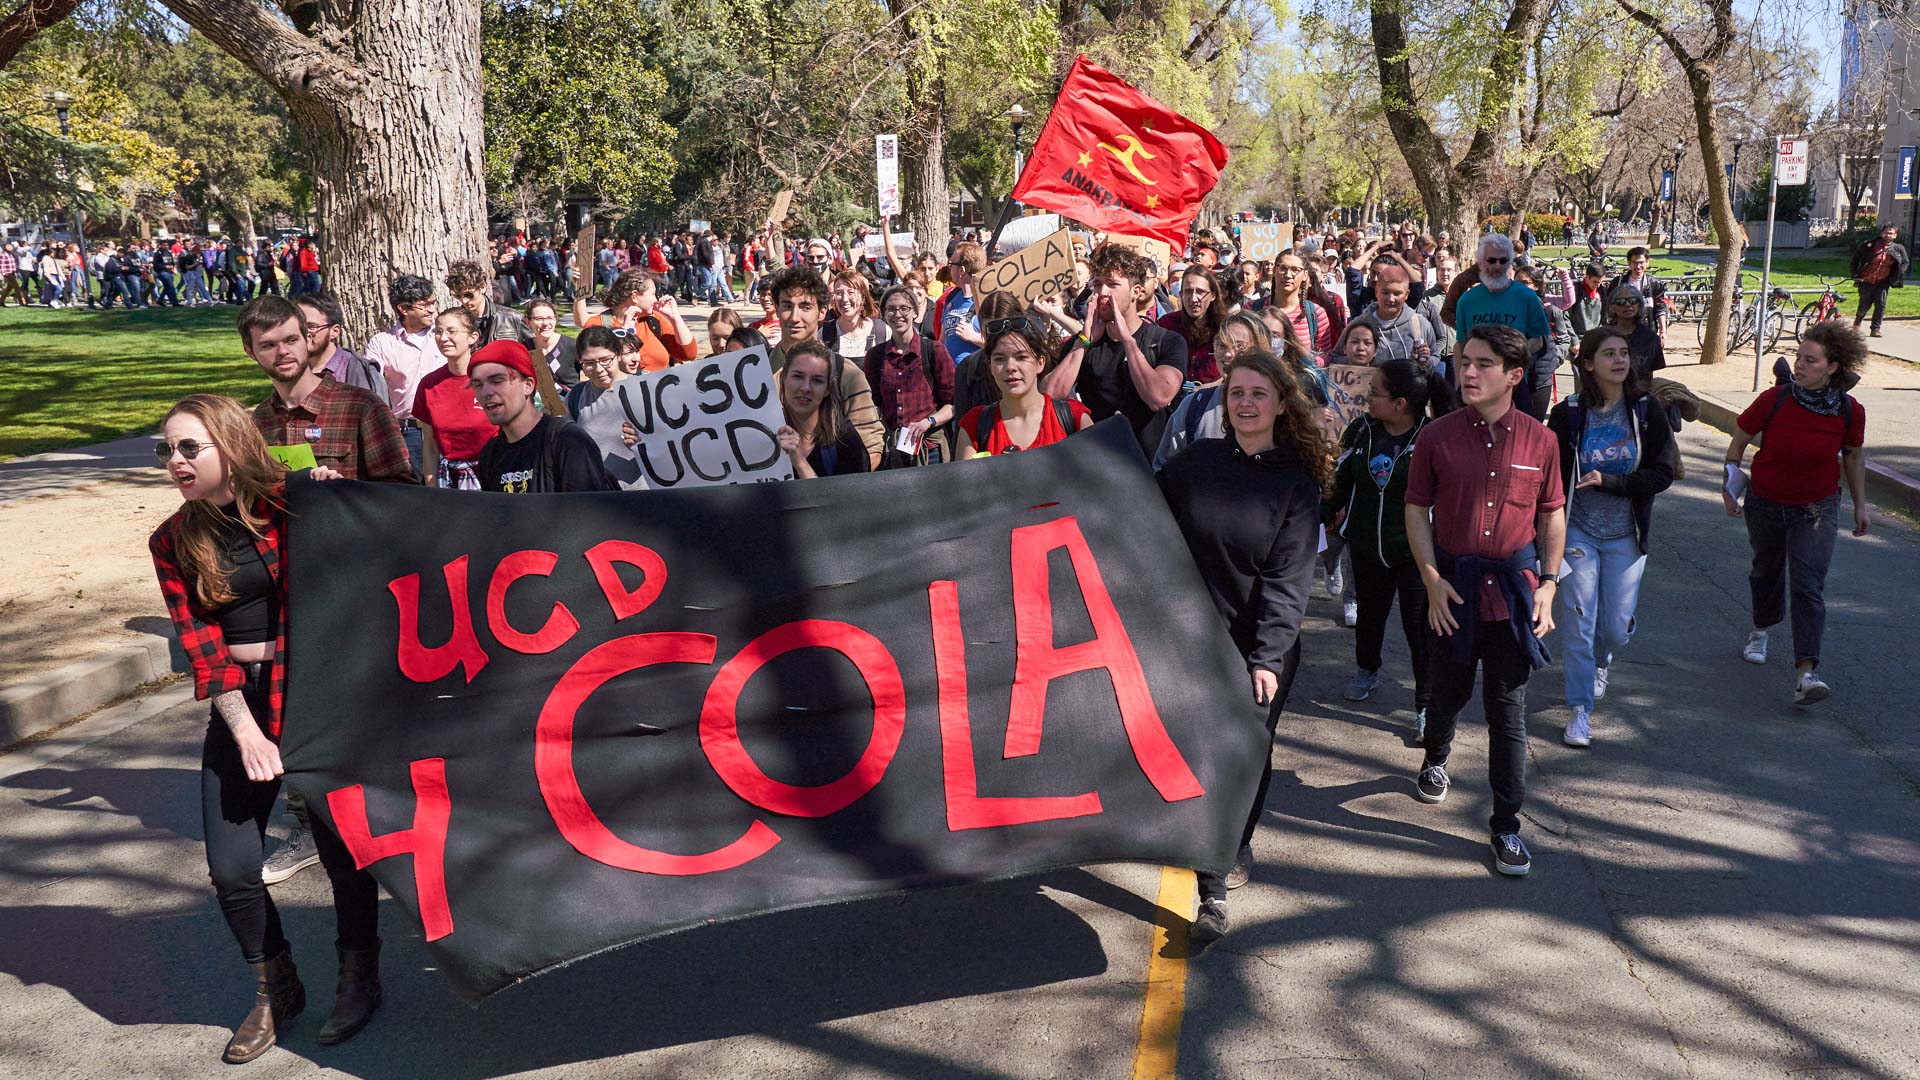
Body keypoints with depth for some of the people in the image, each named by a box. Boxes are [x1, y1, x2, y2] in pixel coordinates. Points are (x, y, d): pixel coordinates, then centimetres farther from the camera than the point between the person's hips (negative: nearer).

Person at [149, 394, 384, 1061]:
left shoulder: (291, 506, -5)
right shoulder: (173, 543, 4)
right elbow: (199, 644, -2)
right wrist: (245, 731, -12)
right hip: (238, 703, 4)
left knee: (341, 844, 4)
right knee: (231, 869, 2)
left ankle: (359, 977, 28)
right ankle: (276, 988, 27)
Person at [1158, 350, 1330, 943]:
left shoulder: (1297, 482, -5)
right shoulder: (1194, 461, 0)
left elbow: (1289, 578, -12)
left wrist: (1267, 658, -20)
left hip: (1263, 648, -1)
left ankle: (1237, 843, 33)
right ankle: (1212, 895, 13)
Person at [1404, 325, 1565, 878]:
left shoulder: (1539, 440, -1)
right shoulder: (1438, 436, -4)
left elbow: (1553, 516, 7)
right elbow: (1416, 510, 0)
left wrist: (1548, 583, -1)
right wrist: (1433, 579, -8)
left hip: (1514, 586, 0)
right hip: (1453, 584, 0)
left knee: (1508, 710, 2)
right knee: (1450, 692, 17)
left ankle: (1507, 826, 12)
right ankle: (1435, 760, 49)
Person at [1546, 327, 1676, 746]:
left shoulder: (1647, 410, -3)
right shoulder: (1567, 414, -7)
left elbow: (1663, 473, -5)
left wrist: (1607, 481, -17)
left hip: (1625, 537, 1)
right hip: (1578, 532, -1)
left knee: (1617, 627, 5)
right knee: (1578, 623, -4)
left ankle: (1599, 663, 41)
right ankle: (1581, 709, 7)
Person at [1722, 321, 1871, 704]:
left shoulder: (1850, 411, -14)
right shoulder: (1774, 400, -17)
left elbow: (1853, 455, 5)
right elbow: (1739, 440, -1)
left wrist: (1861, 505, 12)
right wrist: (1730, 485, -3)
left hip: (1817, 509, -1)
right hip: (1765, 503, 1)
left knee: (1808, 585, -12)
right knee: (1767, 571, 21)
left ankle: (1806, 672, -17)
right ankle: (1760, 630, 49)